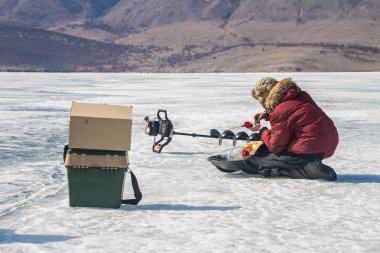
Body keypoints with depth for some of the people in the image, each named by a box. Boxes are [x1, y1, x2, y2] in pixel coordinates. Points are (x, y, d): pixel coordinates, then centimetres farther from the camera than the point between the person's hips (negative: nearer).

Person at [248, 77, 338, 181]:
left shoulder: (279, 113, -15)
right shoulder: (301, 95, 9)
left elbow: (276, 146, -8)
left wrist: (262, 130, 8)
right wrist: (267, 115, 19)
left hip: (310, 149, -9)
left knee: (262, 164, -2)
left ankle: (308, 169, -14)